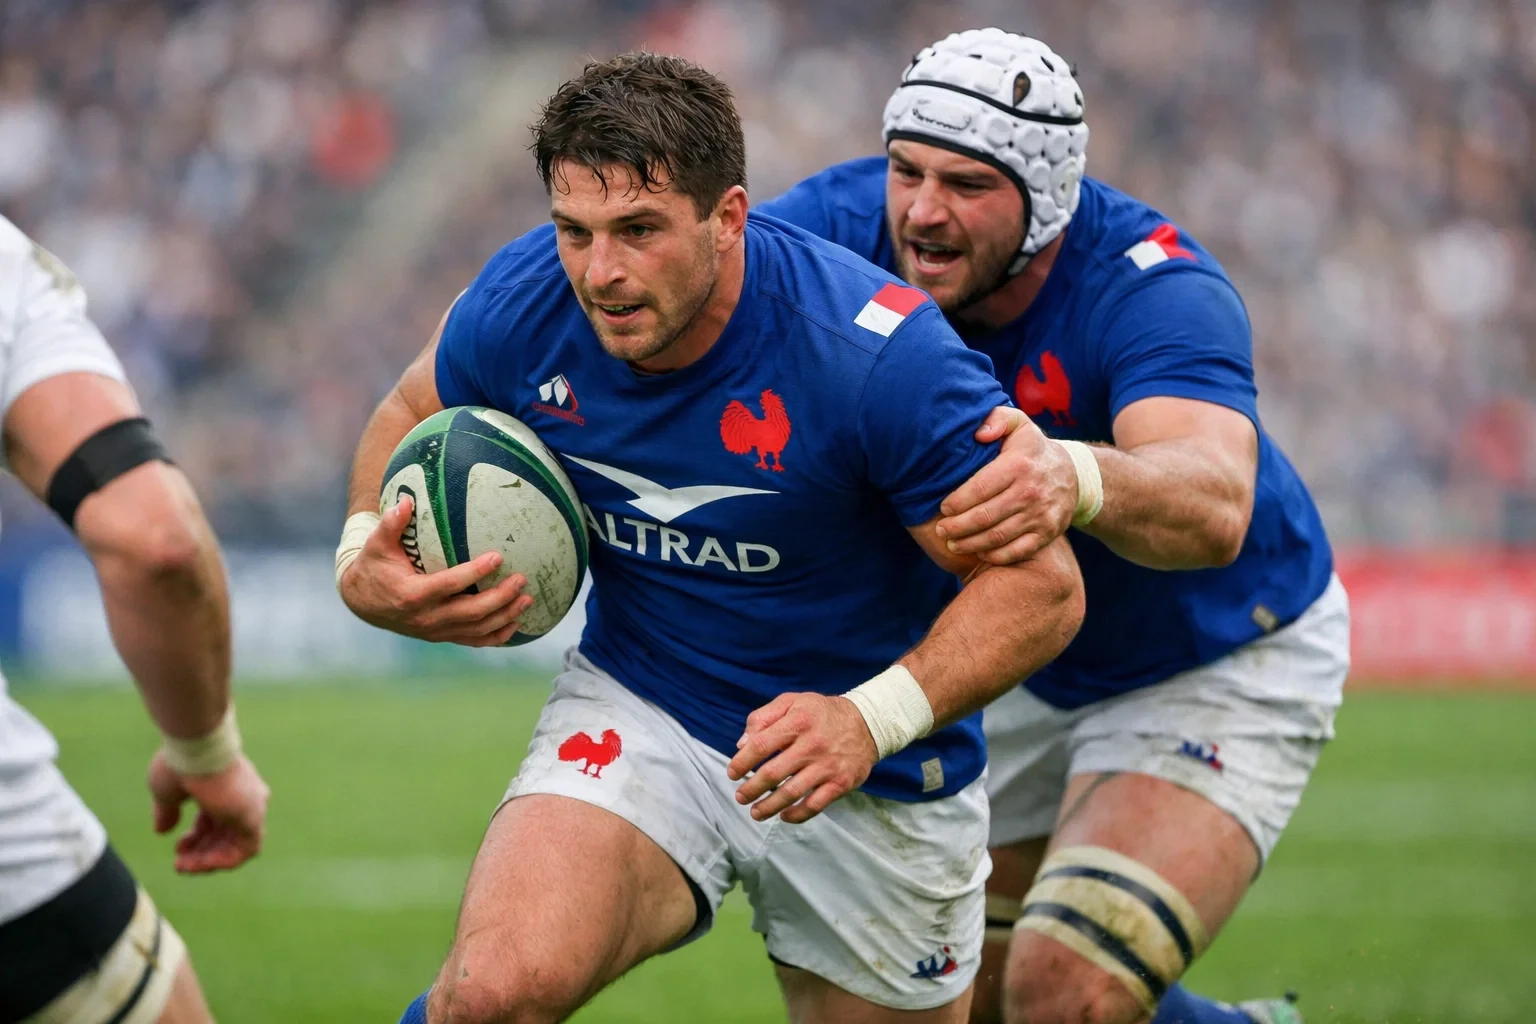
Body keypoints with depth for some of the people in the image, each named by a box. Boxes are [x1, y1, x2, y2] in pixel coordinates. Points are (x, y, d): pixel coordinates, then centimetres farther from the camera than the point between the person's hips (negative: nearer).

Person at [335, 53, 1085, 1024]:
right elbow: (412, 416, 9)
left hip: (877, 770, -1)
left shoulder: (879, 351, -28)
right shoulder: (521, 303, -14)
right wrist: (366, 561, -10)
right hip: (637, 708, 1)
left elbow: (1042, 584, -22)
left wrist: (873, 719, -36)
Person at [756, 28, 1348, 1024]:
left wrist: (1077, 481, -75)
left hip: (1223, 666, -6)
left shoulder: (1152, 286, -35)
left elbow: (1214, 503, -53)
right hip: (1026, 671, 6)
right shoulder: (850, 223, -20)